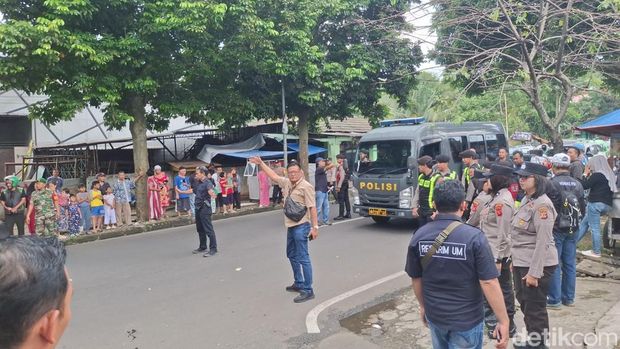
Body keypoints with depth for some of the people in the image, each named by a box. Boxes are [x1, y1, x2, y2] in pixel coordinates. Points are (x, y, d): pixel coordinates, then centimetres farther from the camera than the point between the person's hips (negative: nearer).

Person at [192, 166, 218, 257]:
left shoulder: (208, 183, -15)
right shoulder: (199, 183, 13)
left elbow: (210, 190, -35)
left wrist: (212, 193, -57)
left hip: (205, 209, -10)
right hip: (198, 208, 10)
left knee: (208, 229, -7)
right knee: (200, 229, 18)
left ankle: (213, 249, -1)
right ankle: (202, 247, 31)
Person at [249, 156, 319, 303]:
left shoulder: (306, 186, -13)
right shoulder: (287, 183, 10)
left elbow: (312, 207, -16)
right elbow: (274, 176, 23)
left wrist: (315, 227, -20)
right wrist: (260, 163, 22)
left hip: (301, 226, -9)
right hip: (290, 226, 9)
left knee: (303, 258, -8)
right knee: (292, 255, 19)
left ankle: (308, 291, -3)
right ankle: (298, 283, 33)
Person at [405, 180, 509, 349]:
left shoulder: (419, 236, -9)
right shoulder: (474, 237, -20)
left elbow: (416, 278, 1)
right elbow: (489, 283, -19)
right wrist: (504, 321, -9)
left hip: (434, 315, 3)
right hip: (467, 319, -3)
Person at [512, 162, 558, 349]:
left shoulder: (542, 204, -20)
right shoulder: (526, 200, 8)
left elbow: (543, 241, -22)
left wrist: (534, 272, -22)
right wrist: (515, 259, 17)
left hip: (536, 265, -9)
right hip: (521, 262, 9)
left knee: (535, 307, 4)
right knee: (525, 303, 20)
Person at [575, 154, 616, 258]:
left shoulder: (597, 175, -14)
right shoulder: (610, 175, 11)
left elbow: (584, 186, -11)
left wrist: (585, 174, 0)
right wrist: (590, 175, 12)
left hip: (595, 203, -9)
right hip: (607, 205, 9)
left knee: (594, 228, -2)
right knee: (584, 222, 18)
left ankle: (596, 252, 3)